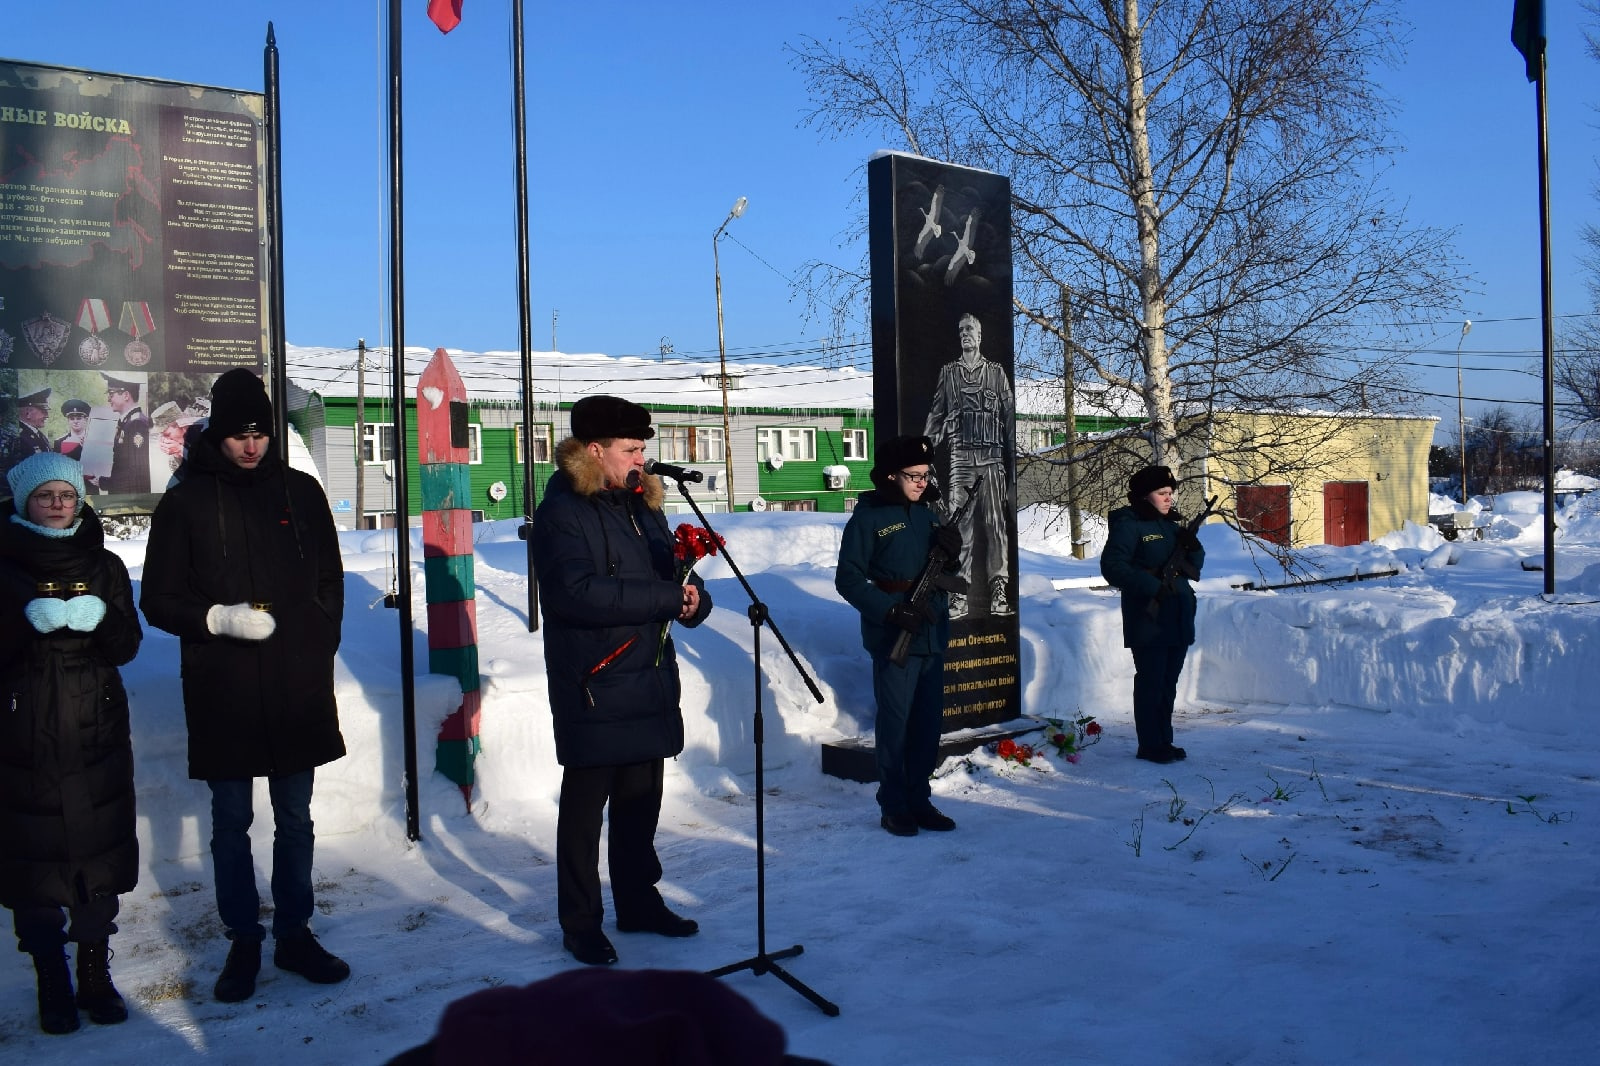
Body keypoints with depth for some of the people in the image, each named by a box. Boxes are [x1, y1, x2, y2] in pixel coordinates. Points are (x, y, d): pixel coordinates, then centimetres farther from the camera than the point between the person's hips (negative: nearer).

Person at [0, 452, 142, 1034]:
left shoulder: (103, 565, 11)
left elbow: (127, 645, 4)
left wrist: (98, 618, -16)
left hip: (97, 734, 2)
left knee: (100, 855, 1)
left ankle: (96, 975, 14)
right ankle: (52, 983, 11)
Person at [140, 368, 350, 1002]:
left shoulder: (301, 492, 5)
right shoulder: (185, 503, -1)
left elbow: (330, 584, 13)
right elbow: (158, 600, 1)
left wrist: (321, 651, 3)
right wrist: (218, 619, -16)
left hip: (298, 690, 2)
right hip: (222, 693, -2)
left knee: (295, 822, 11)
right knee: (231, 824, 9)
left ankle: (294, 934, 25)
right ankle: (243, 941, 23)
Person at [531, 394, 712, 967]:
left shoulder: (645, 508, 14)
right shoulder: (561, 513, -10)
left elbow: (675, 579, 16)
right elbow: (577, 593, -25)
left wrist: (693, 597, -10)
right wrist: (667, 597, -22)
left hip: (649, 686, 7)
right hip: (593, 689, -7)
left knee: (641, 801, 16)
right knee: (585, 807, 4)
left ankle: (639, 902, 31)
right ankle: (580, 922, 17)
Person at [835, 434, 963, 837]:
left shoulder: (927, 514, 12)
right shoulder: (868, 517, -7)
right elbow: (848, 580, -11)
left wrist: (951, 551, -3)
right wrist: (892, 611, -21)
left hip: (932, 635, 7)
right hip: (893, 638, -6)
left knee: (928, 722, 12)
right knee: (895, 722, -1)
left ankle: (920, 800, 23)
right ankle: (894, 807, 11)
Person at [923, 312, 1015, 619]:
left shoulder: (997, 372, 13)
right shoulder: (948, 373, 14)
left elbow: (1010, 415, 11)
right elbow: (936, 414, 13)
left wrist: (1014, 454, 5)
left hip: (992, 457, 0)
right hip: (960, 456, 0)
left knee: (996, 523, -3)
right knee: (960, 524, -4)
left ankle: (999, 591, -1)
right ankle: (958, 595, -3)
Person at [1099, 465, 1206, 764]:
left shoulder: (1172, 523, 16)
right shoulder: (1128, 525, -8)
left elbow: (1196, 566, 18)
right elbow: (1112, 566, -17)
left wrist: (1192, 547, -4)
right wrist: (1153, 585, -22)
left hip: (1177, 619, 8)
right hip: (1148, 619, -8)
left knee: (1168, 683, 13)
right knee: (1150, 682, -5)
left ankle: (1164, 742, 22)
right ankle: (1149, 746, 3)